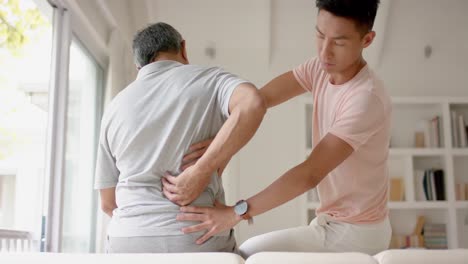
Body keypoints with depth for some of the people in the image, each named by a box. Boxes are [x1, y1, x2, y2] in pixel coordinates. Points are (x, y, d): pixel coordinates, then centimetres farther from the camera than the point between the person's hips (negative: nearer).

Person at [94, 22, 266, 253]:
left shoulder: (115, 107, 13)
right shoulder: (208, 80, 5)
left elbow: (108, 202, 15)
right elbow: (252, 104, -20)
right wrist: (203, 170, -15)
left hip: (127, 242, 3)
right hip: (199, 239, -3)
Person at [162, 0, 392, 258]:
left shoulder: (367, 99, -27)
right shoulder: (320, 69, -3)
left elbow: (310, 173, -31)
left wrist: (237, 213, -34)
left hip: (357, 233, -8)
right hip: (333, 221, 8)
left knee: (247, 255, -9)